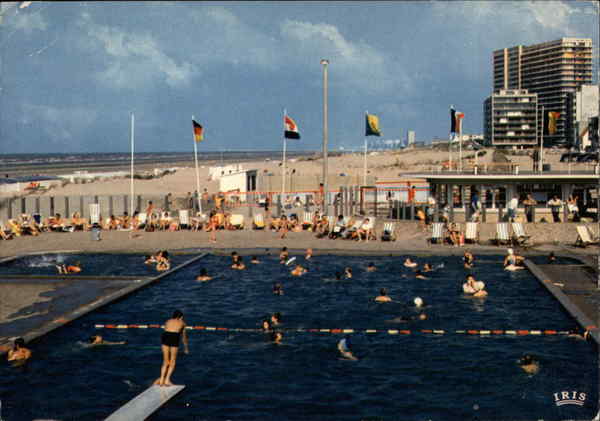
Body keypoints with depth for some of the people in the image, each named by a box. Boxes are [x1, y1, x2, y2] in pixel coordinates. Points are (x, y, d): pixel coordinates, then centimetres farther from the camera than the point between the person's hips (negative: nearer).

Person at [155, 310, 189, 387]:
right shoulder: (182, 322, 24)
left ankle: (161, 380, 5)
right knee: (173, 362, 9)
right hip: (174, 338, -3)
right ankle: (167, 380, -1)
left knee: (166, 362, 13)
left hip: (165, 336, 3)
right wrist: (186, 348, 45)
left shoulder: (167, 322, 30)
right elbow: (184, 335, 33)